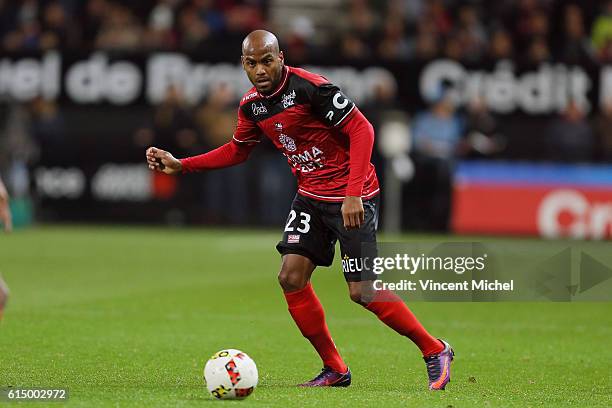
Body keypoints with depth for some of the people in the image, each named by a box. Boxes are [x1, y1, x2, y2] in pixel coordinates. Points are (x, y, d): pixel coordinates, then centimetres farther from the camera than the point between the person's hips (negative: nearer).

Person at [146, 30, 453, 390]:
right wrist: (180, 165, 9)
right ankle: (335, 371, 9)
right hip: (311, 196, 8)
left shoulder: (310, 88, -21)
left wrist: (353, 194, -27)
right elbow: (237, 150, 19)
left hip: (352, 197, -7)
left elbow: (361, 130, -21)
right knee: (291, 277, -4)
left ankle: (436, 351, 9)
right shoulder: (252, 105, 2)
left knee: (362, 291, -10)